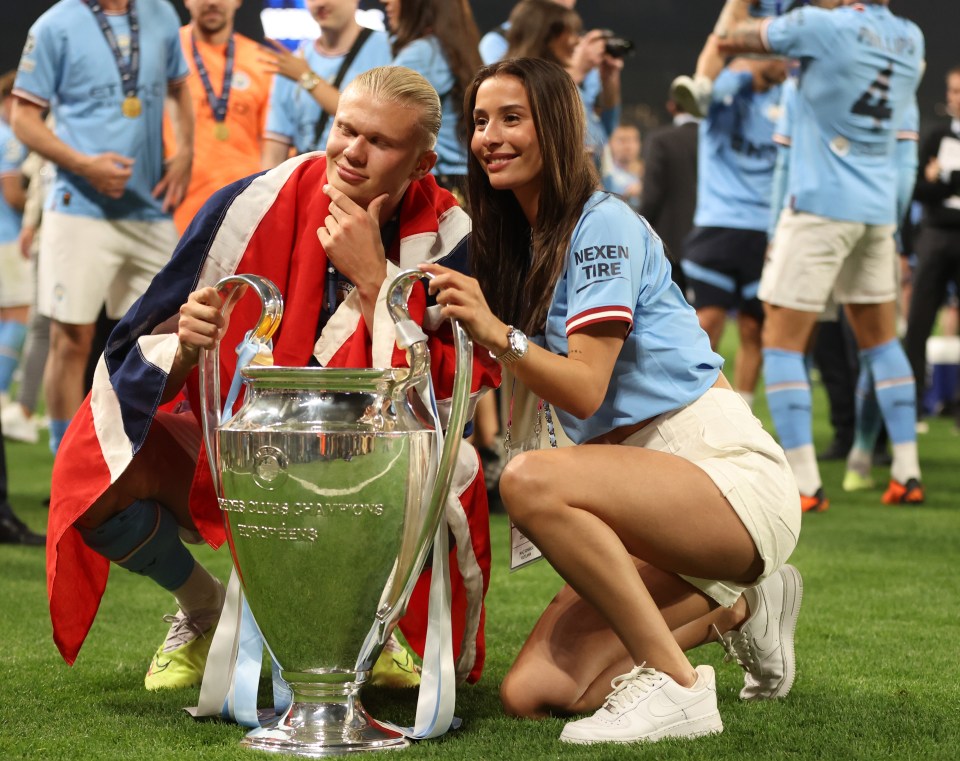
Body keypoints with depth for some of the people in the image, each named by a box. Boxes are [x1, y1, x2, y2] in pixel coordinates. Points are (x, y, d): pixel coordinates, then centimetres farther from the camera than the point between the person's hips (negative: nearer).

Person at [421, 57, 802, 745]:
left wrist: (498, 334, -31)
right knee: (530, 694, -6)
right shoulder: (526, 243, 16)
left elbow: (585, 390, -16)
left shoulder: (602, 224, -9)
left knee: (530, 480, -34)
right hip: (650, 492, 9)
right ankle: (736, 606, 16)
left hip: (727, 471, -9)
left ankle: (675, 686, -22)